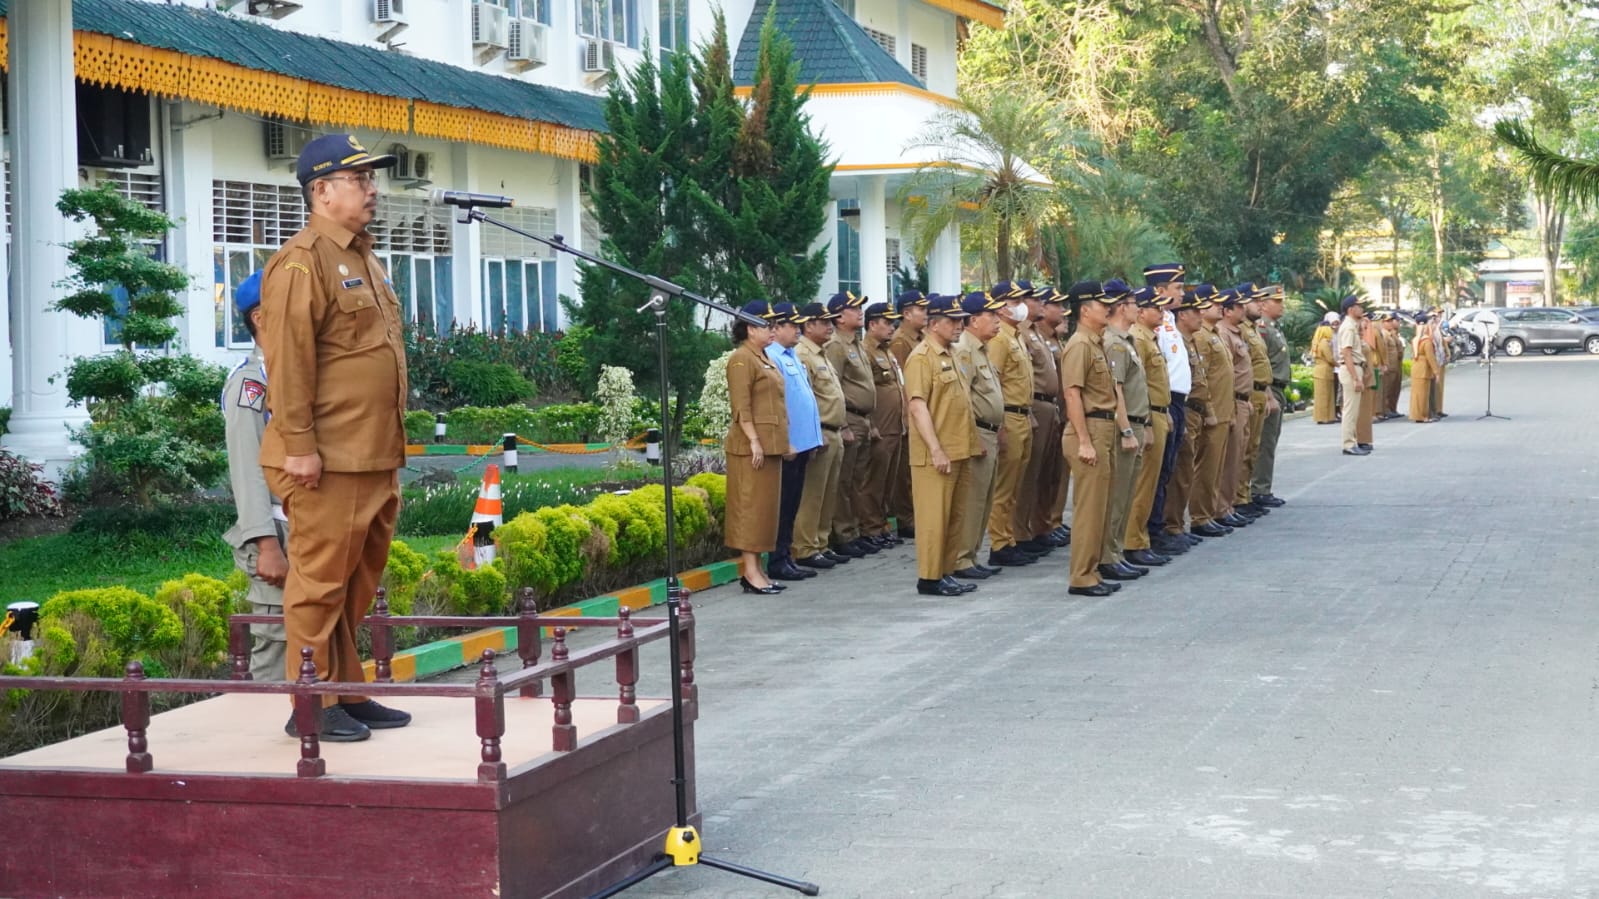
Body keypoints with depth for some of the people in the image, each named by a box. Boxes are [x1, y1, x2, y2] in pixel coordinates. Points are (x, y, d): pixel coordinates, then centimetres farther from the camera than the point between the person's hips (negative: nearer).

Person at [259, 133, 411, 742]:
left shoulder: (364, 261, 20)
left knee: (359, 581, 14)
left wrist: (392, 446, 23)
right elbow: (288, 360, -17)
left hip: (376, 460, 10)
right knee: (320, 582, -4)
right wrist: (298, 444, -21)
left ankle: (349, 694, 22)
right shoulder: (303, 262, -11)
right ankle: (312, 706, 1)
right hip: (327, 462, -9)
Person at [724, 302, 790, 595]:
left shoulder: (764, 359, 19)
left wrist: (782, 442, 20)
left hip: (771, 445, 10)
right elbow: (741, 407, -17)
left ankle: (755, 569, 13)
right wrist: (754, 441, -23)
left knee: (766, 506, 10)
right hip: (752, 446, -10)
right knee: (751, 506, -8)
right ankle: (750, 572, -7)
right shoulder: (742, 360, -10)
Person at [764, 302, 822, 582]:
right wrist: (785, 443, -20)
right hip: (788, 444, -9)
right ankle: (777, 562, 2)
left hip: (801, 442, 9)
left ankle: (786, 558, 19)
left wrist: (810, 439, 17)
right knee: (783, 505, -4)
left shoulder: (792, 356, 15)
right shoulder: (772, 357, -14)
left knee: (792, 505, 13)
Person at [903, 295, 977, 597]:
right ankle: (929, 578, 1)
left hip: (958, 452, 9)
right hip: (935, 455, -9)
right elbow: (917, 405, -19)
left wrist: (968, 445, 18)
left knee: (955, 517, 12)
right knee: (934, 516, -4)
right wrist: (936, 449, -23)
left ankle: (946, 572, 19)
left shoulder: (950, 355, 16)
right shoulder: (921, 358, -12)